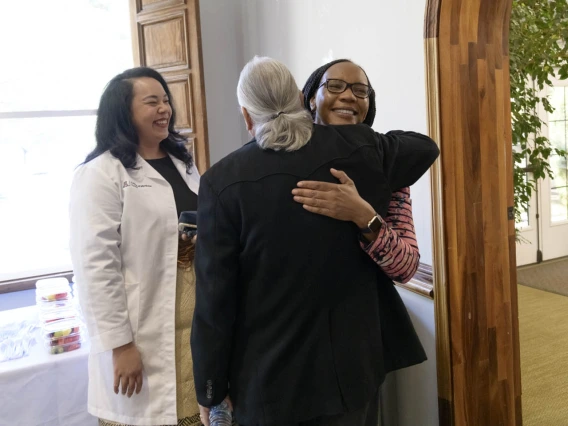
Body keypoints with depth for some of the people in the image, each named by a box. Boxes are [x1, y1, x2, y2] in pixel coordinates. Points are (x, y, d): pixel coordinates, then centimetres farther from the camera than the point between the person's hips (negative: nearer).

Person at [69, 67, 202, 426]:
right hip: (146, 333, -6)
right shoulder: (101, 174, -11)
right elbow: (96, 267, -15)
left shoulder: (183, 163, 13)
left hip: (198, 318, 7)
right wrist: (120, 344, -16)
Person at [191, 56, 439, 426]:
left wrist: (210, 388, -1)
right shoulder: (361, 149, -6)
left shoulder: (223, 180, -15)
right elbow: (426, 147, 15)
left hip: (267, 377, -2)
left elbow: (214, 296, -12)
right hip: (349, 365, 3)